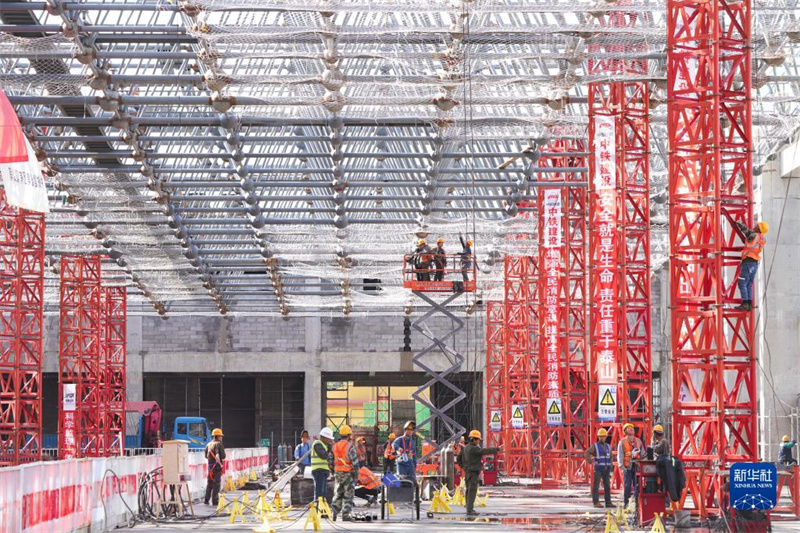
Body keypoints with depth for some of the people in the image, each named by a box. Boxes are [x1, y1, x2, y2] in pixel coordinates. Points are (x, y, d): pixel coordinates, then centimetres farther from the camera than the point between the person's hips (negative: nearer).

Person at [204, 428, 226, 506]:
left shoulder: (208, 445, 10)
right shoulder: (219, 444, -9)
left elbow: (206, 456, 14)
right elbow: (223, 456, -12)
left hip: (210, 466, 6)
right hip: (217, 466, -6)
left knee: (209, 483, 15)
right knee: (216, 483, -2)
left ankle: (206, 500, 17)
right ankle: (215, 501, -4)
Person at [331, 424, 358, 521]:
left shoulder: (335, 446, 7)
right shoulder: (350, 446, -12)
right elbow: (354, 461, -15)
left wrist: (333, 473, 19)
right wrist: (356, 473, -8)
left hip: (338, 473, 6)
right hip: (348, 473, -6)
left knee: (338, 494, 15)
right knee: (348, 494, 0)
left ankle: (334, 513, 7)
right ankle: (345, 515, -2)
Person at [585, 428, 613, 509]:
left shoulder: (608, 446, 14)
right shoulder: (595, 446, -1)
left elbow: (610, 456, 25)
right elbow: (587, 453, -9)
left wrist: (611, 465, 14)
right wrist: (591, 462, -16)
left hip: (606, 469, 5)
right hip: (598, 469, -5)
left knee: (607, 486, 4)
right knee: (596, 486, -5)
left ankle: (608, 502, 7)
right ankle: (596, 502, -4)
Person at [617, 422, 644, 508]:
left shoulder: (638, 441, 14)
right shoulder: (622, 442, 3)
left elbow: (642, 453, 18)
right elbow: (620, 455, 0)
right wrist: (621, 466, -11)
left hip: (637, 466, 3)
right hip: (627, 467, -3)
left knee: (637, 486, 0)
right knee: (627, 486, -3)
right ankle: (626, 504, 2)